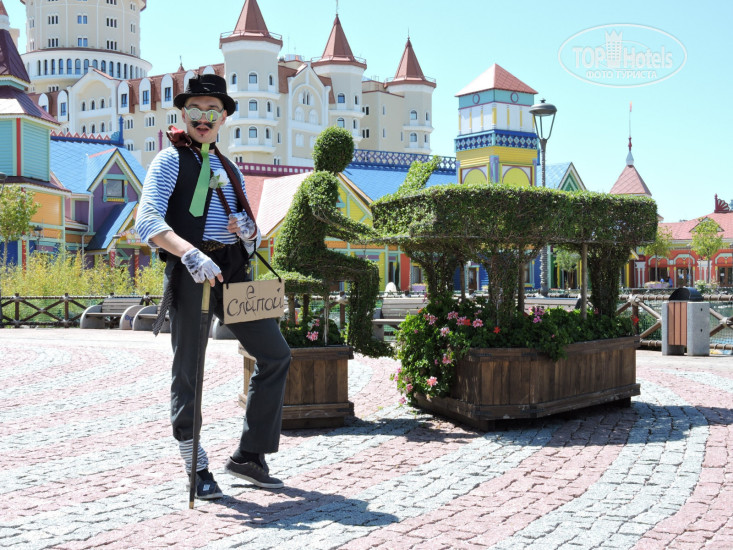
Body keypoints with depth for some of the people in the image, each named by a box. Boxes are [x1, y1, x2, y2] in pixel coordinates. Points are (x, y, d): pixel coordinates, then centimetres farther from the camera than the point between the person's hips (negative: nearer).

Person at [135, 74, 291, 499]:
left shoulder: (230, 170, 23)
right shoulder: (171, 160, 3)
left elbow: (252, 234, 24)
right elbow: (147, 220, -13)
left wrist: (249, 230, -2)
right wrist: (190, 253, -30)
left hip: (235, 269, 6)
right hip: (191, 270, -6)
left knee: (275, 355, 3)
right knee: (189, 369, -1)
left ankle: (250, 456, 13)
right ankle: (197, 468, 13)